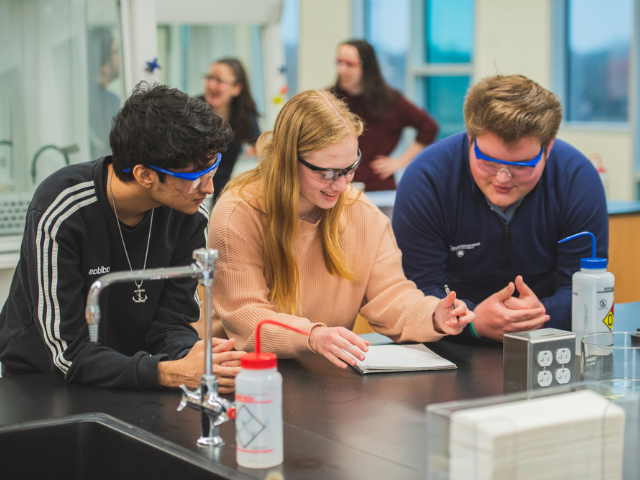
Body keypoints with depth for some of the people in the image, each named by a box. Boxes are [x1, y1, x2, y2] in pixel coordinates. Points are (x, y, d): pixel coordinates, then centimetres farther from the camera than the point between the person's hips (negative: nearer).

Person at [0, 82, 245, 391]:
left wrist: (191, 353, -29)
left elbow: (171, 324, -5)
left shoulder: (190, 216, -8)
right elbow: (68, 354, -23)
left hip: (132, 379, 4)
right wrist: (171, 373, -36)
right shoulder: (60, 214, -22)